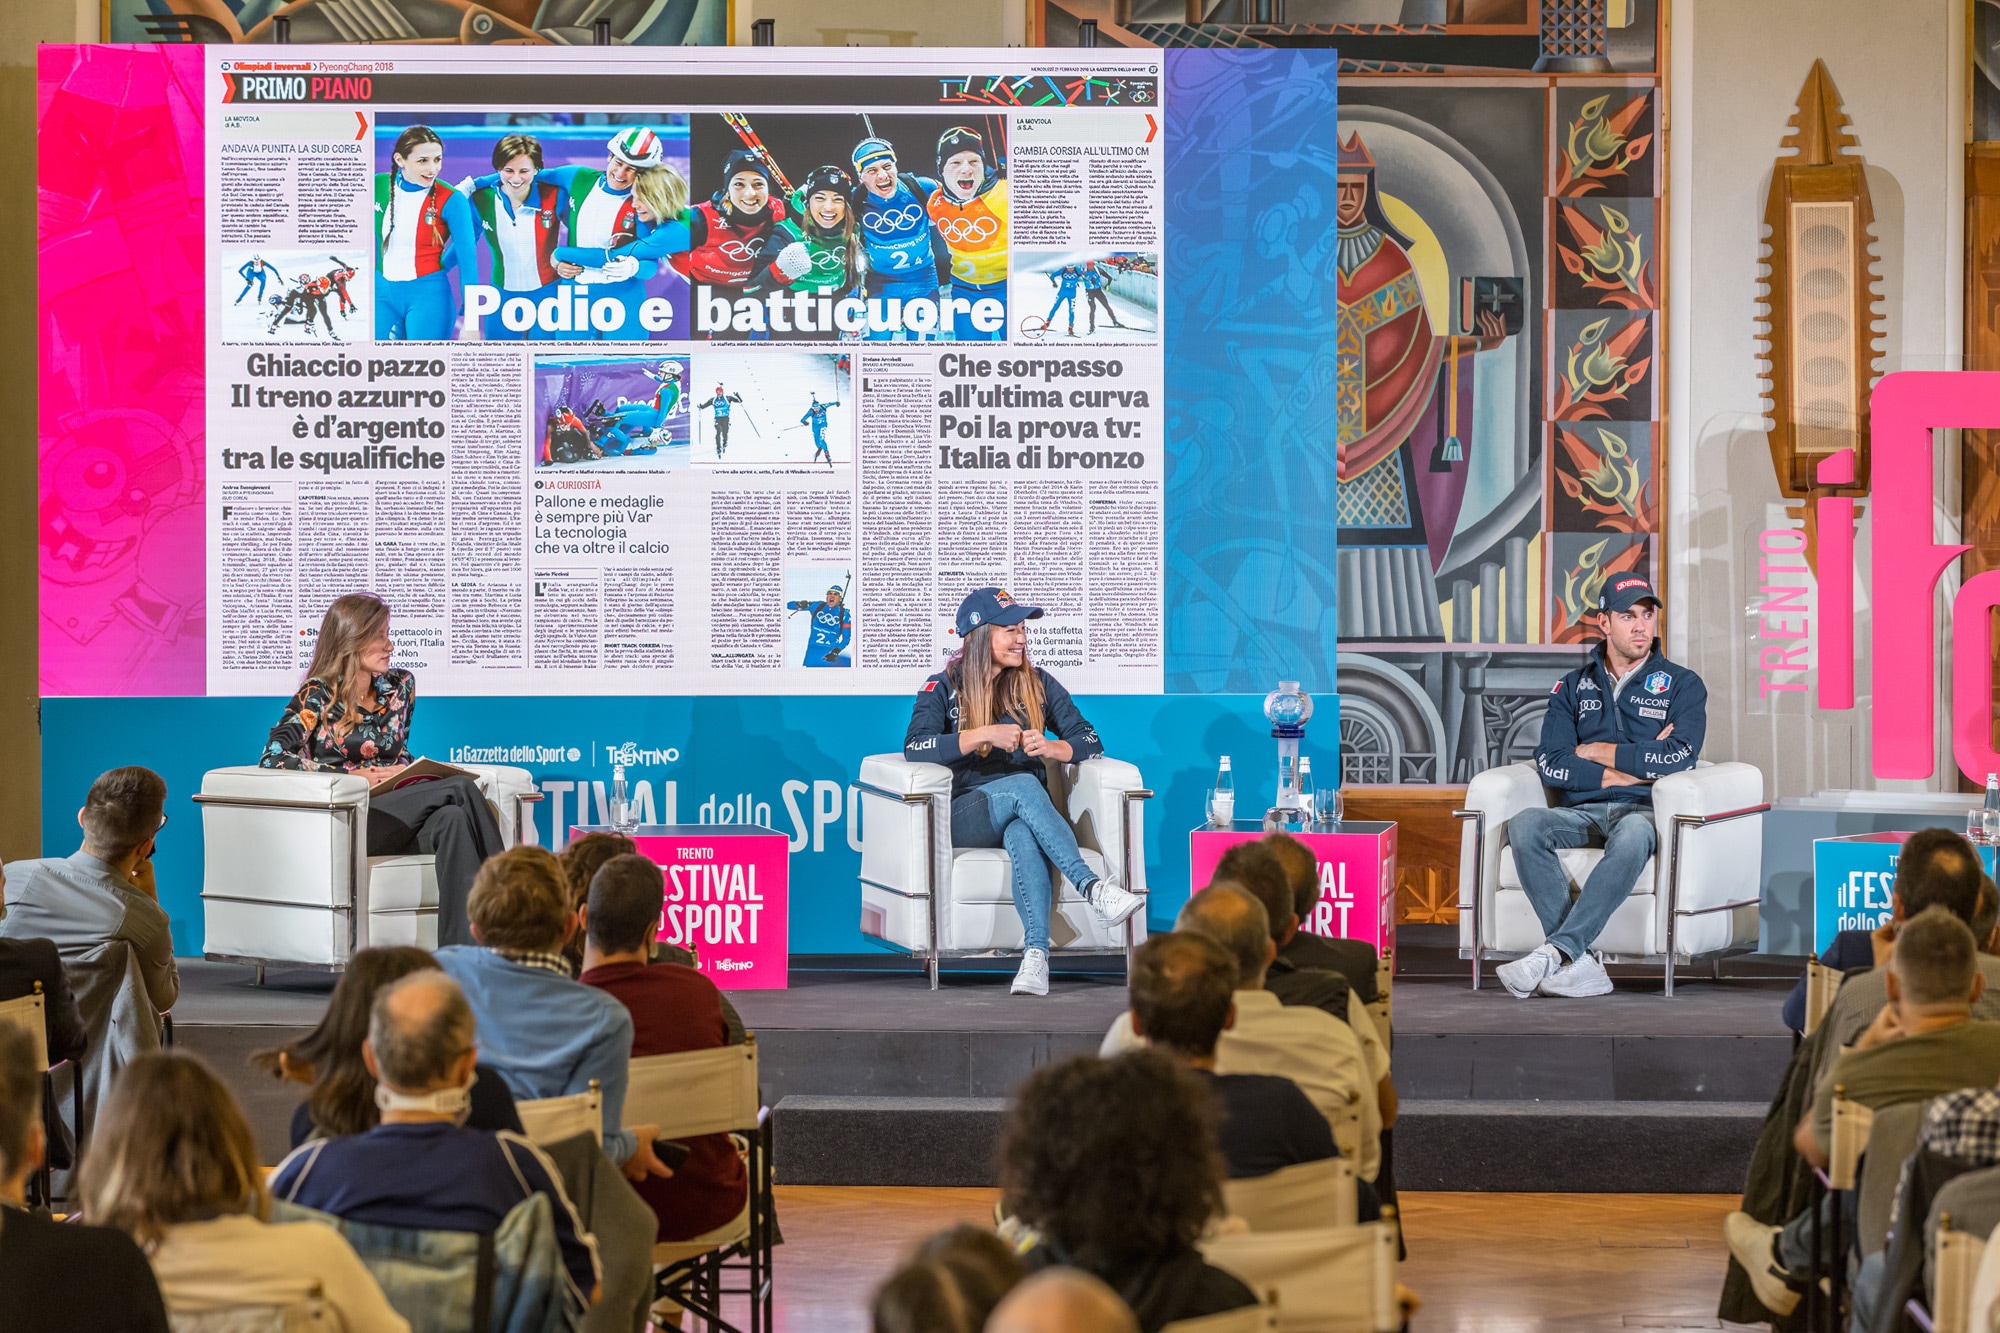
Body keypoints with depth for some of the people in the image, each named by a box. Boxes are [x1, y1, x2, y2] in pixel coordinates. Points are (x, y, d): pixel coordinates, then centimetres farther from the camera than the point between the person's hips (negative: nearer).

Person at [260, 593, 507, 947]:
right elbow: (273, 758, -13)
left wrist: (408, 771, 2)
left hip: (397, 815, 5)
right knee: (461, 791, -26)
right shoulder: (318, 696, -1)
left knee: (453, 820, -34)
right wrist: (354, 775, -16)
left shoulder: (399, 686, 15)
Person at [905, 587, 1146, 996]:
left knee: (1021, 834, -38)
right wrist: (984, 735, -20)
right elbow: (914, 747, -13)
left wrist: (1051, 748, -12)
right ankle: (1093, 890, -49)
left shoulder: (1038, 683, 14)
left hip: (1022, 815, 2)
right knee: (1024, 785, -36)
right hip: (966, 816, -2)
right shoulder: (944, 688, 4)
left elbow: (1090, 741, 10)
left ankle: (1036, 954, -57)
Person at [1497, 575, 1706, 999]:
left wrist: (1598, 752, -1)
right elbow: (1550, 764, 2)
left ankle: (1554, 953, -45)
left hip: (1644, 811, -3)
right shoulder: (1573, 687, 17)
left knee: (1632, 834, -41)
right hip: (1582, 813, 3)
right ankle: (1580, 965, -39)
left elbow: (1679, 758, -7)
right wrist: (1632, 768, -5)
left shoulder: (1682, 686, 11)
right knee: (1525, 825, -32)